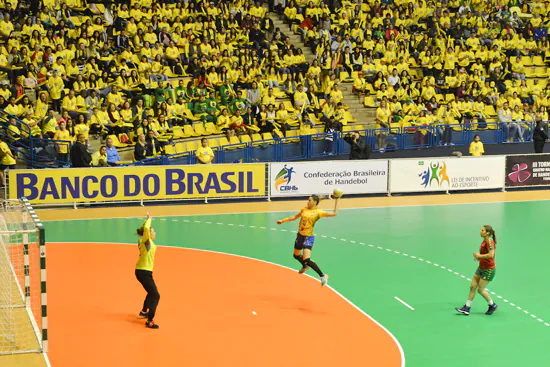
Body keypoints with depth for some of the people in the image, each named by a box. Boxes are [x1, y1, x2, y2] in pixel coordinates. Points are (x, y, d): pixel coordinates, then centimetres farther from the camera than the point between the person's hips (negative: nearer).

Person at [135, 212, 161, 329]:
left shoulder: (144, 241, 6)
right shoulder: (146, 241, -17)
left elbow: (144, 228, 26)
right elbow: (146, 229, -36)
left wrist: (147, 219, 19)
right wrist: (149, 219, -21)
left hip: (143, 271, 10)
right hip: (143, 272, -10)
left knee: (152, 292, 30)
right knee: (155, 296, -12)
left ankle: (144, 311, 48)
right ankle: (150, 321, -17)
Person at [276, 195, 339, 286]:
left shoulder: (318, 212, -11)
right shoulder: (304, 209, 4)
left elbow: (334, 213, -12)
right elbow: (295, 217, 19)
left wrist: (336, 200, -16)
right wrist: (283, 220, 19)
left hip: (308, 237, -7)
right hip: (300, 235, 7)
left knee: (306, 260, -19)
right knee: (296, 256, 25)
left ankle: (323, 276, -7)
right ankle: (305, 266, 57)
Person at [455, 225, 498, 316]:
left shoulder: (489, 241, -20)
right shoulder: (484, 241, 9)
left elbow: (491, 254, -31)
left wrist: (480, 256, -20)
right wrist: (478, 256, 6)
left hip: (488, 270, -9)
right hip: (481, 268, 9)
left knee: (480, 289, -1)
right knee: (472, 287, 6)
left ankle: (492, 305, 20)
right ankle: (466, 308, 11)